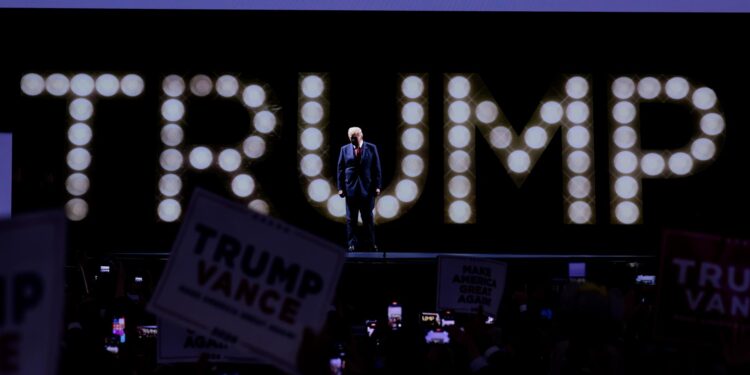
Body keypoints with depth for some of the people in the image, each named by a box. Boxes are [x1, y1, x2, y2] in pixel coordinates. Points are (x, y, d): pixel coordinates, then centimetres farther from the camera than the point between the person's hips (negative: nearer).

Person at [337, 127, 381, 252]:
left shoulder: (371, 148, 2)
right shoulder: (345, 149, 5)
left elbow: (376, 168, 1)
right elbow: (340, 170, 5)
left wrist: (377, 186, -5)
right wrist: (340, 187, -2)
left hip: (367, 188, -1)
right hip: (351, 188, 1)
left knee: (368, 217, 4)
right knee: (351, 218, 4)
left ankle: (372, 243, 10)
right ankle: (352, 244, 8)